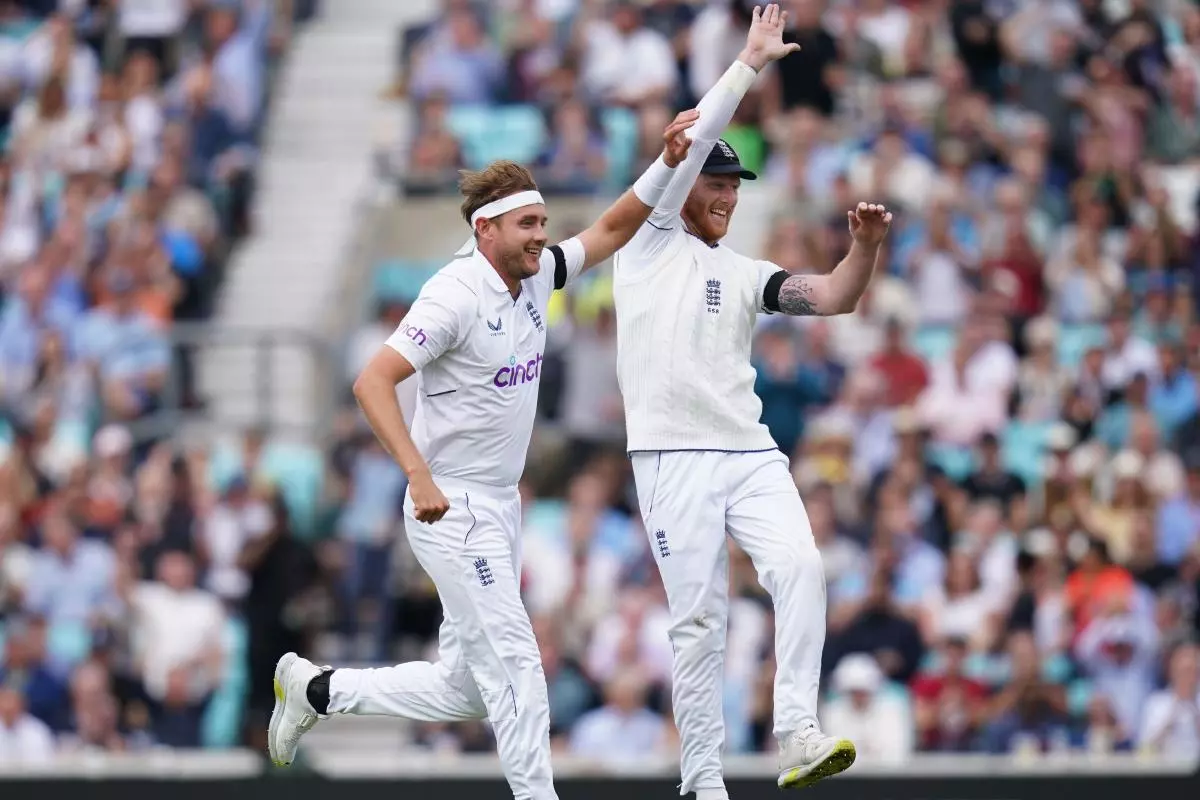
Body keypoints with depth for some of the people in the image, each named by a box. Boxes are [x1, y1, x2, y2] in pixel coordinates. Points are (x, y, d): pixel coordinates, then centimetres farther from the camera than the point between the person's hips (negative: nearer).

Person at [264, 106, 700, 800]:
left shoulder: (534, 276, 6)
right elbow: (373, 382, -23)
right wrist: (419, 476, -32)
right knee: (513, 663, -12)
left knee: (463, 689, 11)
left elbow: (611, 233, 18)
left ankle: (318, 690, 24)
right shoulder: (457, 295, -18)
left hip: (500, 508, 9)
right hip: (451, 508, -9)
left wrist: (667, 165, 2)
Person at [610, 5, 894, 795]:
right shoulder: (651, 241, 7)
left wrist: (866, 246, -12)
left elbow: (833, 297, 6)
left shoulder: (745, 274, 19)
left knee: (800, 565, -21)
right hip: (674, 456, -4)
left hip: (750, 453, 4)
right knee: (700, 622, -4)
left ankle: (797, 733, -25)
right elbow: (692, 142, -3)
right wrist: (749, 65, -1)